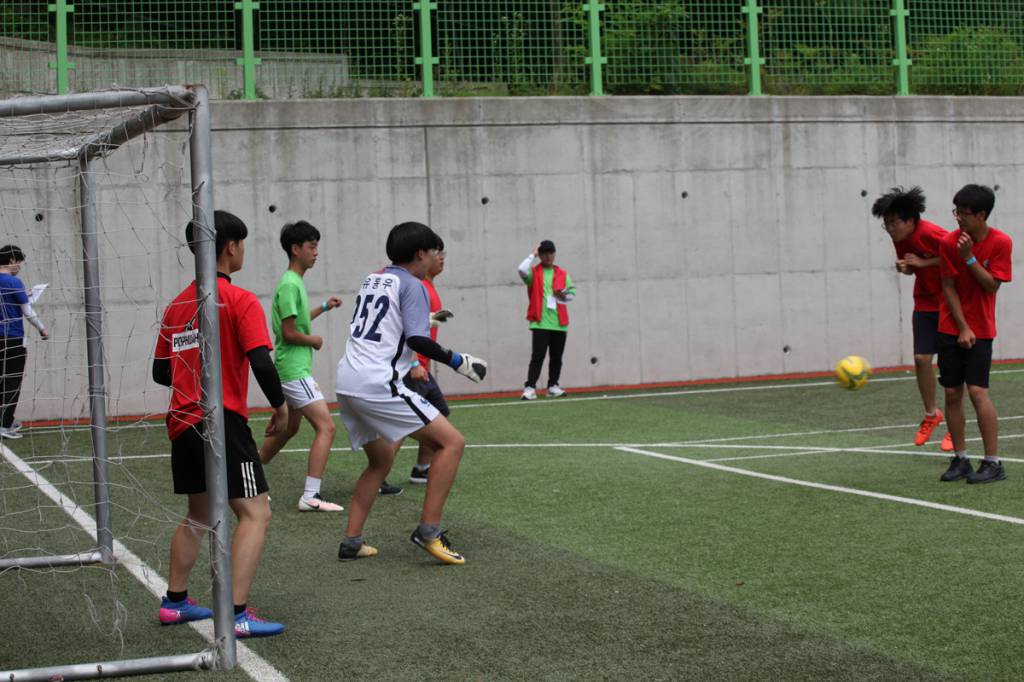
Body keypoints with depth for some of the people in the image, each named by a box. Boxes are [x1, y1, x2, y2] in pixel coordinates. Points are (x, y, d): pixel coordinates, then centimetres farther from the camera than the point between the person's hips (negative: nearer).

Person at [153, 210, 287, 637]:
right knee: (255, 513, -6)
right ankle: (237, 614, -14)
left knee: (198, 515, 22)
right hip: (223, 421, -8)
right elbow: (261, 362, -17)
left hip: (183, 424, 8)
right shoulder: (239, 300, -8)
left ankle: (174, 602, 28)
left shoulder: (177, 305, 12)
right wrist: (280, 406, -3)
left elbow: (160, 372, 16)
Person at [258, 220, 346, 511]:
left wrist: (323, 307, 26)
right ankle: (311, 496, -17)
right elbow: (289, 333, -20)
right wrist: (315, 340, -5)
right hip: (294, 370, -11)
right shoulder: (290, 284, -17)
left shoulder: (295, 282, 14)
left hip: (293, 369, 11)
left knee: (289, 428, 22)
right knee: (326, 427, -15)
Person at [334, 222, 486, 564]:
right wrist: (457, 360, -7)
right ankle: (428, 531, -12)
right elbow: (418, 340, -16)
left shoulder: (372, 280, 19)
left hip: (346, 381, 9)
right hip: (376, 382, -9)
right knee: (451, 442, -6)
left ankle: (351, 542, 19)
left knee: (381, 460, 25)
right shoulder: (411, 285, -4)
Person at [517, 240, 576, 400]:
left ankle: (553, 387, 16)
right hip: (540, 323, -4)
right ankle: (530, 388, -11)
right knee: (538, 356, -10)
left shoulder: (562, 274, 15)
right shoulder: (534, 272, 5)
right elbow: (522, 270, -16)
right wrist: (532, 255, -4)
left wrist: (564, 295, -8)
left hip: (559, 323, 4)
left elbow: (572, 292, 14)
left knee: (556, 357, 7)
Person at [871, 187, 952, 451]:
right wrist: (904, 267, -11)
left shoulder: (930, 234, -24)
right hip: (924, 305, 6)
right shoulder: (900, 238, -1)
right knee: (921, 358, 1)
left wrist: (923, 262, -25)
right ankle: (931, 414, 21)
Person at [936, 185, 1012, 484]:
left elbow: (992, 286, -13)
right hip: (951, 328, 3)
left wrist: (970, 257, -22)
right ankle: (960, 459, 13)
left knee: (977, 391, -13)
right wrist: (963, 328, -7)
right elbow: (948, 288, -3)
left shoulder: (1001, 243, -8)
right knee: (952, 393, 2)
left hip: (980, 330, -2)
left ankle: (993, 463, -7)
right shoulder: (949, 242, -5)